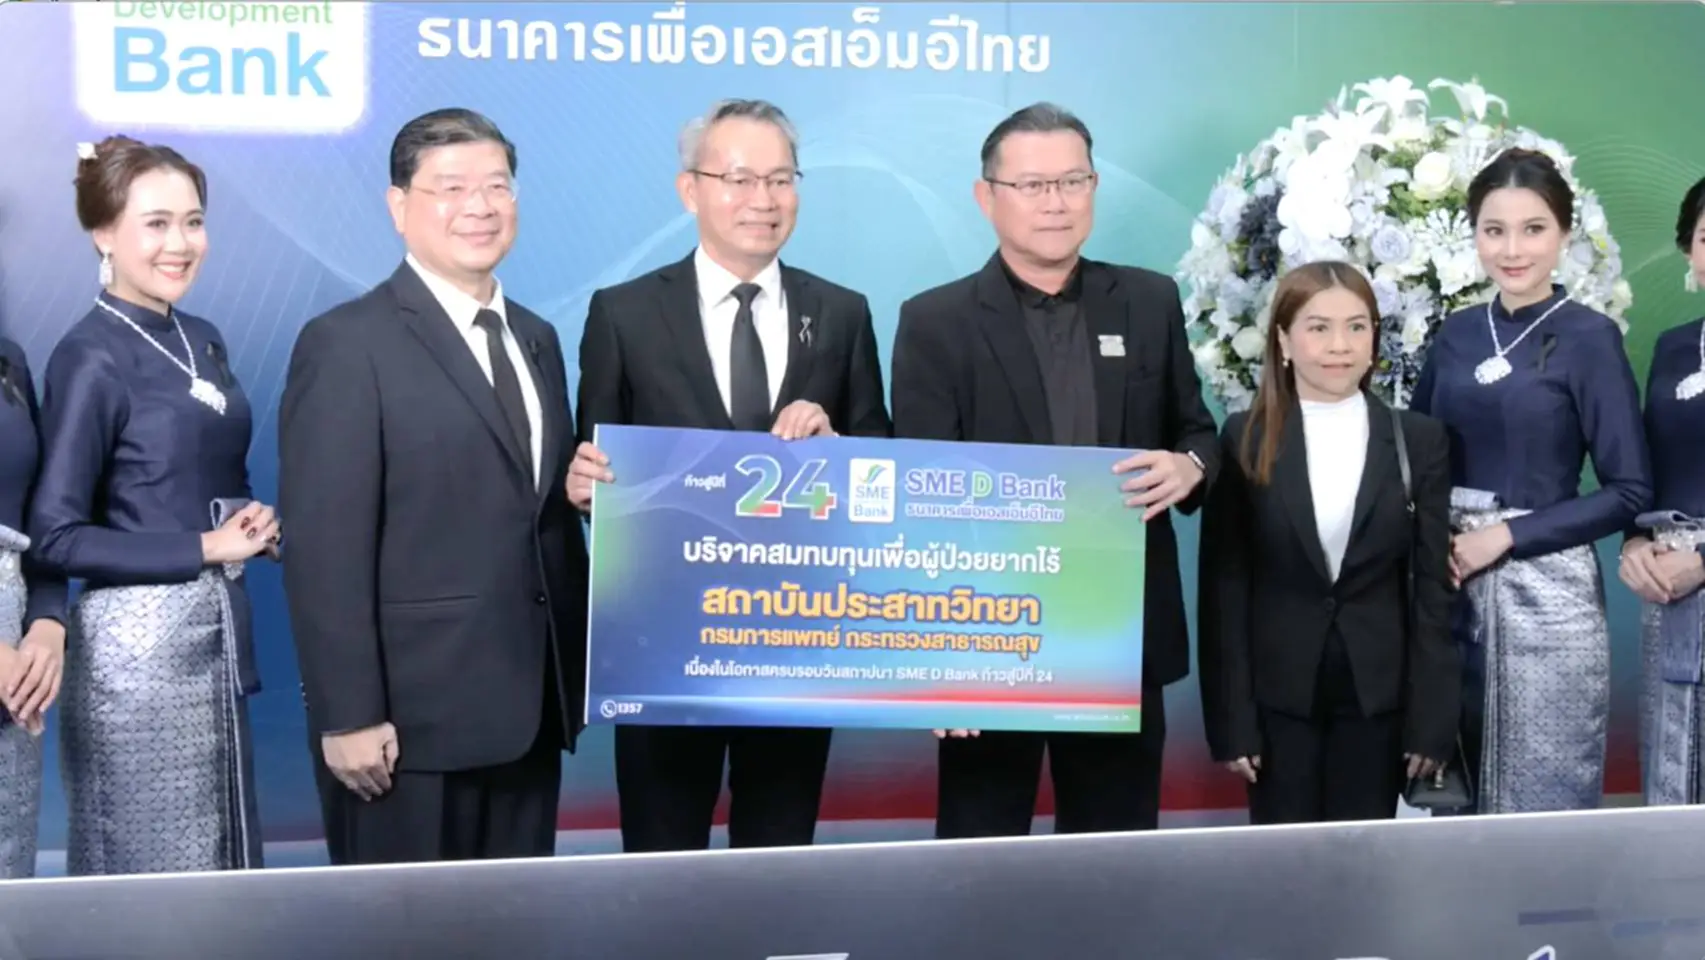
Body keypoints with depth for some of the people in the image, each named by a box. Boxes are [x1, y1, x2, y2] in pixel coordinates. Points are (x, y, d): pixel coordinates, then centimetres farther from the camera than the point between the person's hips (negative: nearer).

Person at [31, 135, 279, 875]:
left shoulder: (202, 341, 9)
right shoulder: (92, 359, -12)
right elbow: (55, 537, -15)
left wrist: (254, 525, -2)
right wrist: (205, 548, -15)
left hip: (218, 633, 7)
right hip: (138, 641, -7)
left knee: (224, 873, 15)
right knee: (156, 881, 3)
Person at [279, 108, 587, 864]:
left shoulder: (536, 340, 15)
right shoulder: (347, 345, -8)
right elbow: (325, 549, -14)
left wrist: (573, 676, 12)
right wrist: (349, 716, -18)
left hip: (530, 711, 7)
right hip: (411, 718, -7)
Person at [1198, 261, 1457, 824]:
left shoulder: (1419, 440, 2)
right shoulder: (1244, 441, -2)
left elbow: (1432, 587, 1)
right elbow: (1223, 588, -3)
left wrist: (1431, 717, -3)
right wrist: (1230, 718, -7)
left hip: (1378, 694, 1)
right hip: (1277, 695, -1)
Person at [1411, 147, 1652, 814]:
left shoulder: (1588, 337, -7)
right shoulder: (1456, 334, 7)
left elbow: (1631, 493, -10)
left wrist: (1506, 536, -14)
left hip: (1545, 587, -5)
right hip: (1455, 582, 5)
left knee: (1545, 804, 2)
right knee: (1467, 791, 13)